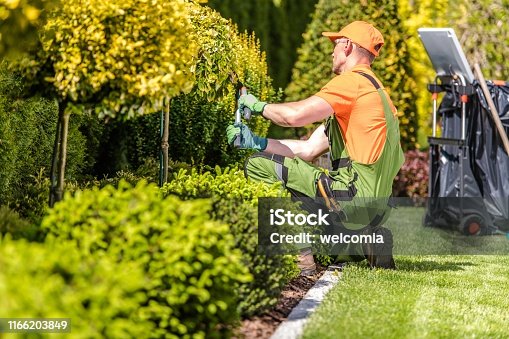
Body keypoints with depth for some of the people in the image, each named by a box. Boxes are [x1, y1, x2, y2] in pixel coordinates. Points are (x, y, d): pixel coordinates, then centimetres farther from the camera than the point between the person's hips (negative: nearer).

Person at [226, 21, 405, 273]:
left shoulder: (353, 81, -7)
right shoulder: (370, 88, 25)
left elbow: (294, 115, -18)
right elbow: (308, 150, 21)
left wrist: (258, 106, 2)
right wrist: (256, 142, 15)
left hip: (355, 197, -10)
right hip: (373, 210, 10)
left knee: (258, 165, -9)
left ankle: (301, 255, -15)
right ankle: (369, 240, 12)